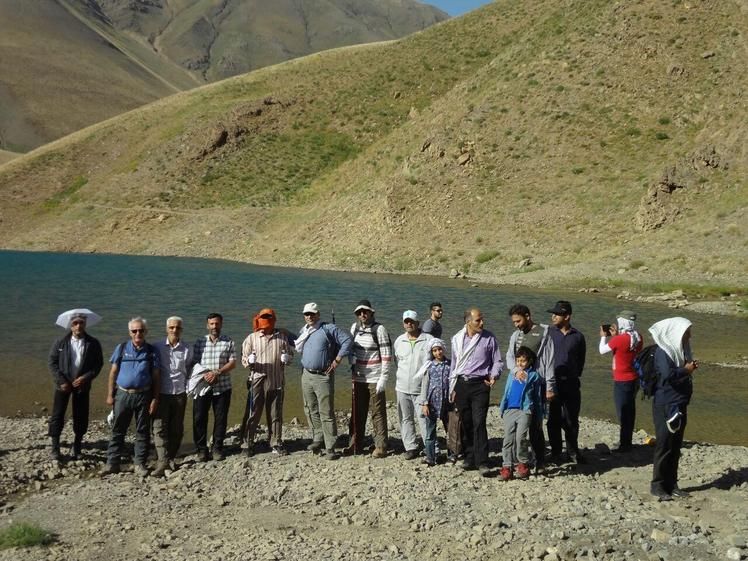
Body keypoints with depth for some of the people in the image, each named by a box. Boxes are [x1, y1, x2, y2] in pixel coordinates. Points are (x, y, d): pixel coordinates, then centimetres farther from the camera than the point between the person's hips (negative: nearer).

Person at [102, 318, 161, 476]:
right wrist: (110, 395, 1)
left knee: (142, 432, 6)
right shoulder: (121, 348, 4)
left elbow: (156, 377, 3)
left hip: (143, 396, 0)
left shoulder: (152, 351, 2)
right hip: (123, 394, 1)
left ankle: (140, 464, 16)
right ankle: (112, 463, 15)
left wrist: (155, 399, -2)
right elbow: (113, 372, 6)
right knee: (118, 430, 6)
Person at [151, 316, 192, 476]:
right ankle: (163, 461, -13)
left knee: (176, 429, 7)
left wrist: (188, 388, 8)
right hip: (162, 393, -1)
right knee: (159, 428, -10)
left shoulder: (187, 349, 4)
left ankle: (171, 458, 20)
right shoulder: (157, 347, 1)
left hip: (179, 394, 2)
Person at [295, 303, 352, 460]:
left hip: (323, 376, -6)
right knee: (311, 410, 13)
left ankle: (330, 447, -4)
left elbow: (347, 340, -7)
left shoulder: (328, 329, -4)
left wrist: (337, 360, -9)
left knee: (326, 413, -7)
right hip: (306, 375, 6)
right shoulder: (303, 331, 16)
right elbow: (297, 349, 19)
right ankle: (318, 439, 27)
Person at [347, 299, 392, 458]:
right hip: (358, 377, 6)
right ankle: (356, 444, 20)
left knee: (378, 413, -1)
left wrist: (383, 377, -15)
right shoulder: (354, 327, 8)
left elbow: (386, 355, -11)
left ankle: (381, 446, 7)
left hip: (375, 378, -5)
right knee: (357, 412, 11)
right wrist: (352, 363, 2)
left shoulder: (379, 329, -10)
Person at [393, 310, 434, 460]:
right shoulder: (399, 341, 11)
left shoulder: (428, 340, -2)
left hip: (421, 388, -4)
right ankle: (411, 448, 18)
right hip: (402, 387, 5)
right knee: (406, 419, 9)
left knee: (424, 419, -7)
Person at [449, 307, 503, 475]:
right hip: (461, 384, 3)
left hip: (480, 384, -3)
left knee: (479, 423, -12)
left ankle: (482, 462, -9)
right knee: (466, 423, 8)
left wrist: (494, 375, -14)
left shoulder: (489, 338, -1)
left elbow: (498, 361, 5)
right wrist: (452, 388, 14)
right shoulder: (457, 339, 7)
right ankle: (469, 458, 20)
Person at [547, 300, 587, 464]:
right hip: (552, 382, -1)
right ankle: (556, 452, 17)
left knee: (571, 419, 7)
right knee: (554, 420, 5)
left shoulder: (578, 336, 3)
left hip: (571, 383, 1)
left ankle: (573, 450, 24)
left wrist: (575, 376, 11)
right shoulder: (548, 333, -1)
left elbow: (581, 360, 15)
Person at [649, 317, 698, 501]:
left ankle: (671, 484, 21)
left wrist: (690, 368, -2)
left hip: (680, 405, 8)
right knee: (664, 446, -2)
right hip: (665, 406, -8)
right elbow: (668, 375, -28)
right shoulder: (663, 352, -15)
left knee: (675, 446, 12)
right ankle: (657, 485, 8)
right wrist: (686, 370, -13)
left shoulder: (680, 350, 11)